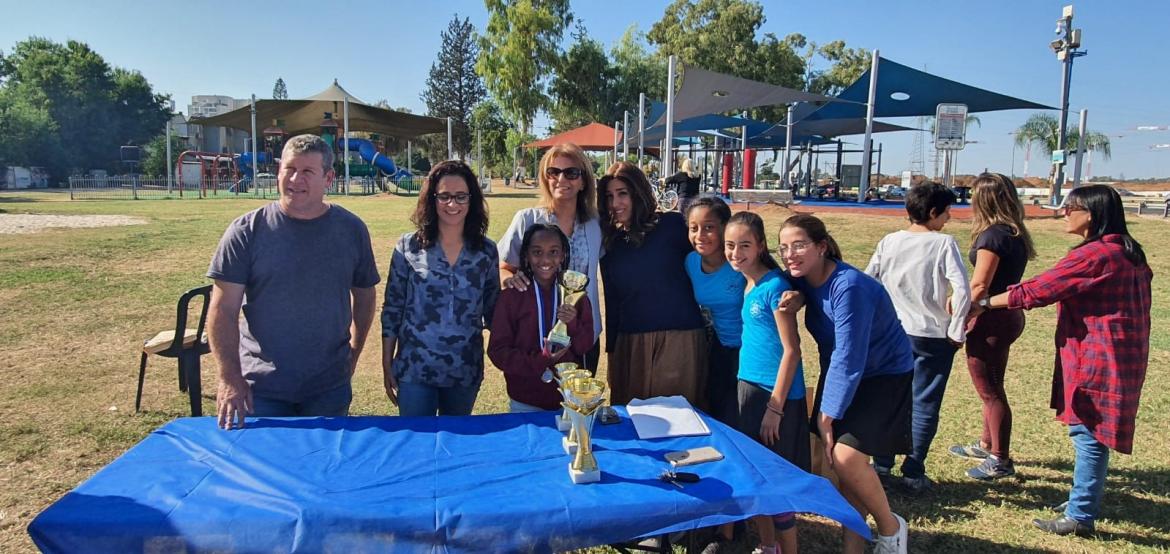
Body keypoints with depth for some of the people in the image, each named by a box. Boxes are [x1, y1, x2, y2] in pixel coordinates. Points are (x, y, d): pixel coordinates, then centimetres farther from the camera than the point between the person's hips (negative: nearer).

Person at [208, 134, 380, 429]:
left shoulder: (351, 230, 0)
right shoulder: (247, 230, -6)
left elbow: (364, 295, 11)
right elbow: (223, 310, -8)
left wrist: (354, 353, 10)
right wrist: (230, 378, -14)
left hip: (329, 388, 2)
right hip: (260, 388, -1)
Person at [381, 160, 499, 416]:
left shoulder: (487, 250, -1)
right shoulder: (409, 246, -4)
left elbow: (493, 311, 7)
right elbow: (392, 309, 0)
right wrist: (387, 366, 1)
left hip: (466, 372, 2)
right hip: (414, 370, -2)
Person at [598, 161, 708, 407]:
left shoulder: (671, 225, -2)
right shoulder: (609, 242, 9)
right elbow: (612, 302, 12)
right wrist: (611, 348, 12)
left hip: (679, 338, -3)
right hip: (629, 343, 3)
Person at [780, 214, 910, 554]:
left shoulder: (849, 286, -28)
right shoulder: (804, 281, -6)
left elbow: (849, 358, -27)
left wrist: (827, 414, -22)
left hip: (884, 377, -7)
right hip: (841, 373, 7)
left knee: (846, 458, -17)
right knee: (838, 461, 3)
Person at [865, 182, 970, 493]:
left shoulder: (889, 242, 2)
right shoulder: (944, 243, -10)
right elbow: (962, 291, -18)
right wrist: (956, 332, -8)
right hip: (933, 337, -4)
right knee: (924, 405, 6)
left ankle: (881, 465, 21)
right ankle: (913, 473, 12)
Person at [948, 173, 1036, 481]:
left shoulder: (993, 235, -18)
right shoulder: (1015, 233, 9)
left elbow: (979, 286, -20)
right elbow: (1000, 280, 9)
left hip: (990, 320, -9)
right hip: (1008, 315, 9)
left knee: (989, 390, 3)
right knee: (992, 387, 21)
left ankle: (1000, 460, 14)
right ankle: (987, 445, 37)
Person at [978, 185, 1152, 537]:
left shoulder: (1093, 255, -18)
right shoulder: (1127, 253, 12)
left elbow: (1038, 290, -16)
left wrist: (985, 303, -6)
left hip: (1097, 361, -10)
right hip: (1120, 358, 10)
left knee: (1088, 434, -3)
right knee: (1090, 433, 18)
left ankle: (1080, 516, 4)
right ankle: (1085, 500, 29)